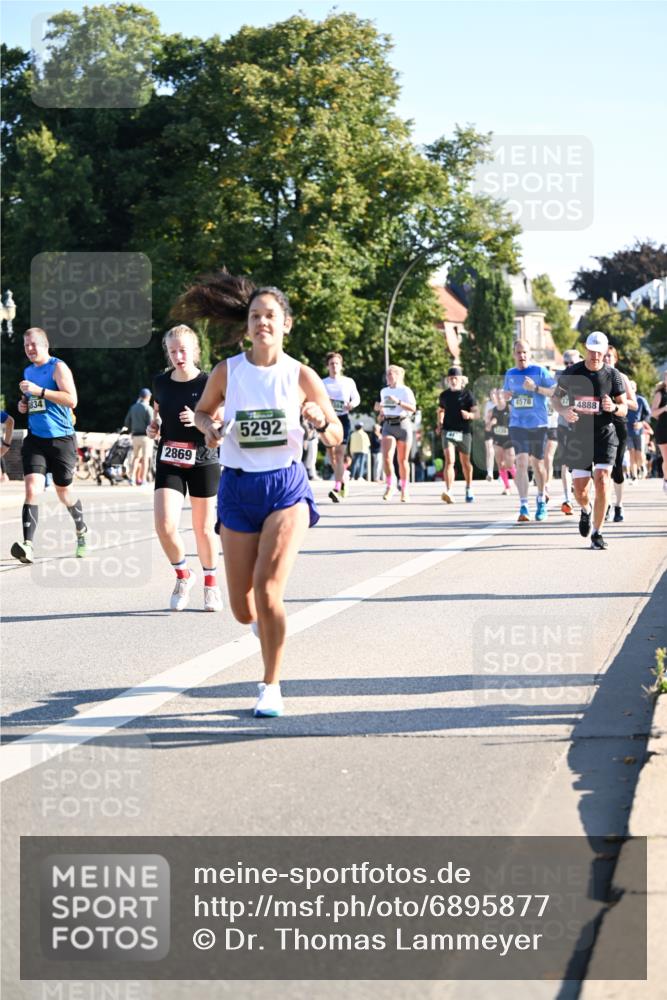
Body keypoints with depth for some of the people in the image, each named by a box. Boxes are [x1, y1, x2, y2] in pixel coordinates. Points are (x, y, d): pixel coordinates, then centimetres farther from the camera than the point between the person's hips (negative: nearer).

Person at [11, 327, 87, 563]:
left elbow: (71, 400, -19)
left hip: (61, 439, -4)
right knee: (32, 489, -16)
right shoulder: (28, 371, 13)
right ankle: (28, 546, -28)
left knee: (64, 493, 11)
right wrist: (23, 404, 6)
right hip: (35, 439, 4)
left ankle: (81, 530, 41)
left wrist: (39, 391, -24)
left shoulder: (58, 367, -8)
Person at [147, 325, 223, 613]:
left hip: (203, 462, -2)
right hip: (169, 462, 2)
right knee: (164, 525, -14)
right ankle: (183, 575, 12)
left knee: (204, 529, 7)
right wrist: (153, 427, 0)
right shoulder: (160, 383, 4)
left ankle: (211, 584, 29)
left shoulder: (209, 383, -7)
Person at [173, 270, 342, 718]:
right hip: (238, 488, 2)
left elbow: (336, 436, 4)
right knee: (243, 609, 3)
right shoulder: (227, 371, -1)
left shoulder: (301, 376, -4)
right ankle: (264, 621, 42)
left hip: (287, 487, -2)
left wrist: (321, 421, -19)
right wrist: (210, 426, -7)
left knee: (267, 587, -19)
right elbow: (203, 410, 16)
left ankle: (272, 686, -4)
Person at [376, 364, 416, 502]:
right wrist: (380, 409, 8)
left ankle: (404, 490, 15)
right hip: (388, 425, 3)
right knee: (387, 457, -16)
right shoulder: (384, 391, 14)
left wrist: (398, 402, -22)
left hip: (403, 424, -3)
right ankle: (389, 486, -1)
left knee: (403, 460, 3)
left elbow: (413, 408, -12)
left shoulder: (405, 390, -2)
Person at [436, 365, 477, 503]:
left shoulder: (467, 394, -2)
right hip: (448, 431, 1)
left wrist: (469, 415, -26)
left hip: (464, 432, -1)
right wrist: (439, 424, 11)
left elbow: (476, 412, -5)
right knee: (449, 461, -17)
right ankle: (448, 492, -26)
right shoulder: (444, 395, 7)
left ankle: (469, 489, 35)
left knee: (465, 462, 14)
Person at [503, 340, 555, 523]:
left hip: (538, 424, -2)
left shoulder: (540, 371, -3)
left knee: (537, 464, 10)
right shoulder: (510, 374, 10)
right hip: (517, 424, 2)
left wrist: (535, 388, -19)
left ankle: (541, 499, 34)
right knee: (521, 462, -14)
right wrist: (506, 395, 6)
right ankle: (523, 506, -18)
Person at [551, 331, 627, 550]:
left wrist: (614, 407, -21)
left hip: (605, 435, -1)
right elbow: (556, 398, 9)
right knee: (579, 486, 0)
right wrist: (564, 410, -13)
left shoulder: (613, 375, -3)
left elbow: (624, 409, 2)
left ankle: (597, 534, -3)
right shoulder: (571, 373, -1)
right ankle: (586, 510, 37)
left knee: (602, 481, -14)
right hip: (579, 435, 1)